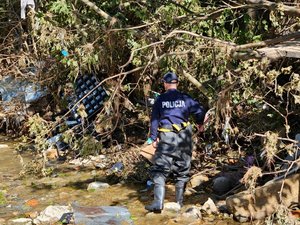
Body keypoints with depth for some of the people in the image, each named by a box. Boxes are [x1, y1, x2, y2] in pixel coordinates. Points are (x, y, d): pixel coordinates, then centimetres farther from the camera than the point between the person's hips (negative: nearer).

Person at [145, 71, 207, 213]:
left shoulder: (160, 99, 1)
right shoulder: (185, 98, 3)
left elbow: (154, 119, -1)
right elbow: (200, 110, -2)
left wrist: (153, 138, 3)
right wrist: (200, 124, 18)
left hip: (166, 137, -2)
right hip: (183, 137, 2)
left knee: (160, 170, -3)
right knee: (182, 169, 14)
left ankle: (158, 203, -16)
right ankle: (179, 201, 20)